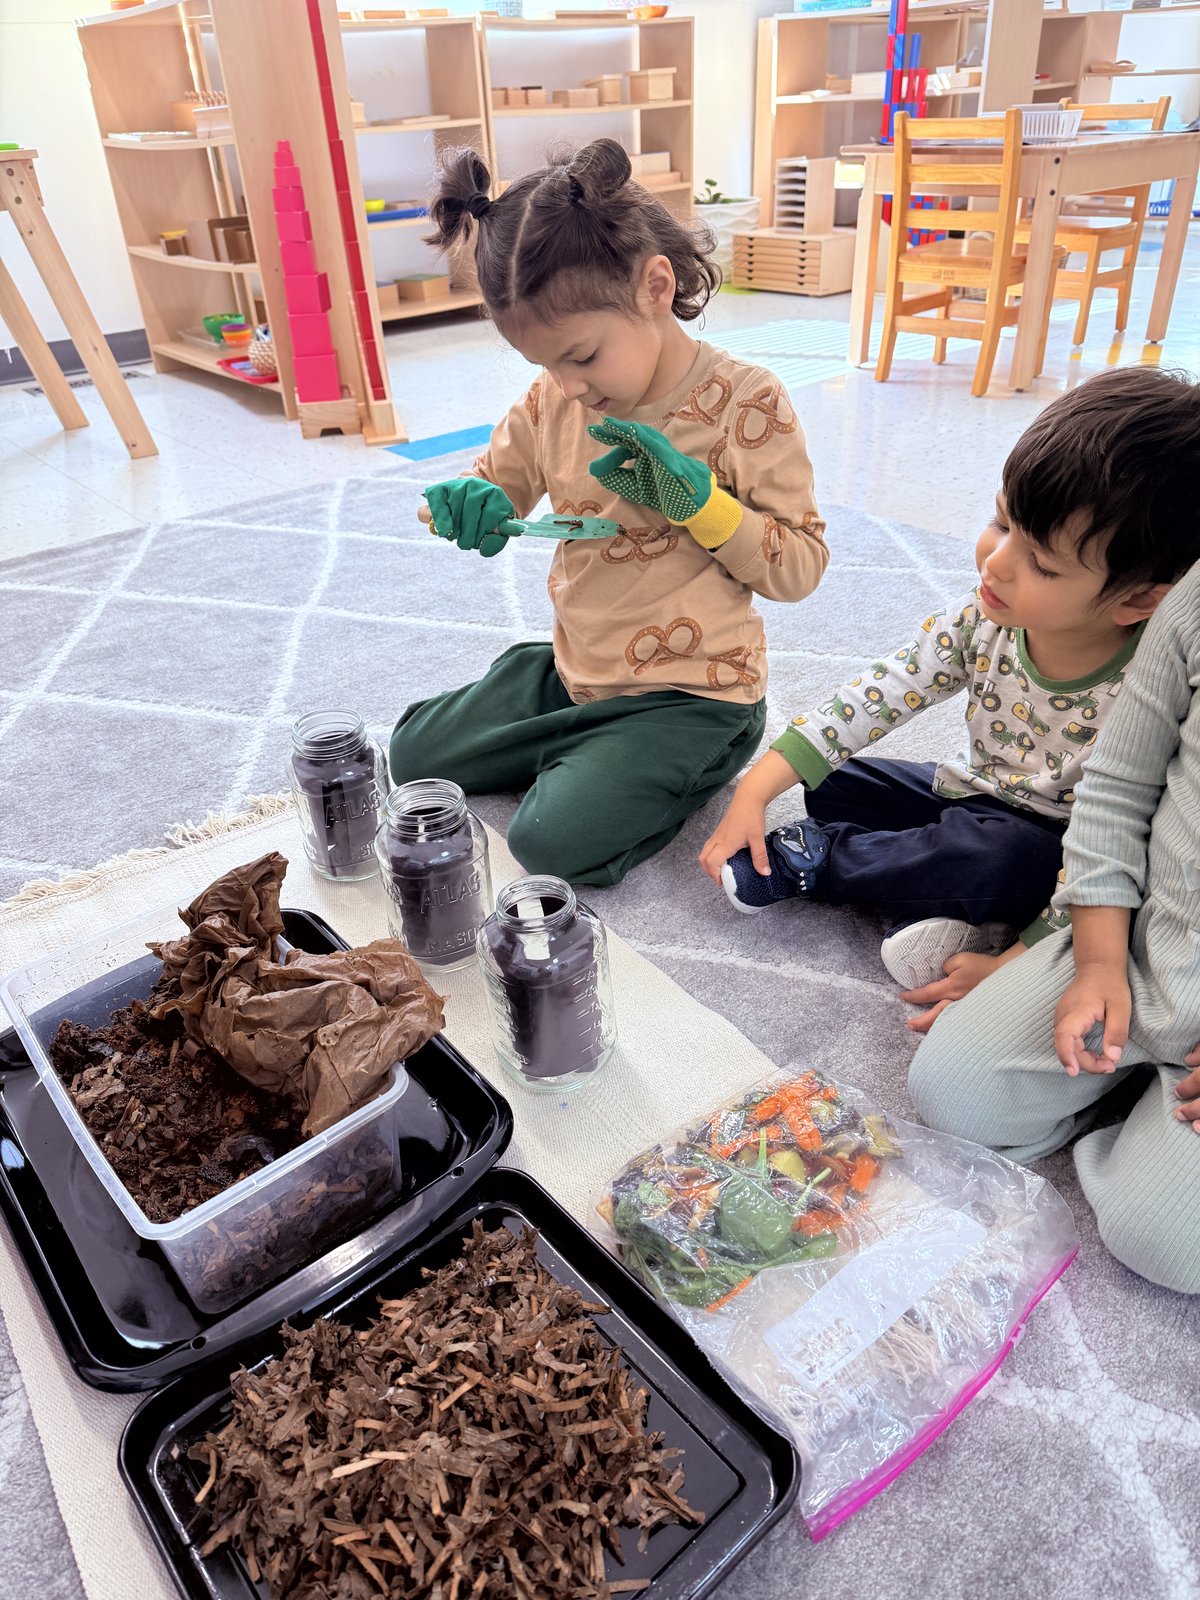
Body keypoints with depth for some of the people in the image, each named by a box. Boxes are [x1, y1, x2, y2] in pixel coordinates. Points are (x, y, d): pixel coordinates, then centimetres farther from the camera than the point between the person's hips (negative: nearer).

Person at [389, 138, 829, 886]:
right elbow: (497, 482, 13)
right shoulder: (552, 400, -2)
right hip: (575, 672, 7)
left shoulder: (746, 403, -16)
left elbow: (802, 565, -13)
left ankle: (681, 775, 6)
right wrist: (472, 508, -13)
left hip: (689, 696, -6)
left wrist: (695, 499, -27)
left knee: (555, 840, -22)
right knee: (412, 756, 9)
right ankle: (586, 754, 20)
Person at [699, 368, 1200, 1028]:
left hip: (1048, 845, -5)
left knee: (1000, 859, -36)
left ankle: (809, 860, -14)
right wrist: (755, 790, -20)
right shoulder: (982, 623, -18)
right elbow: (876, 695, -16)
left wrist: (1011, 964, -29)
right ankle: (945, 911, -15)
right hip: (974, 796, 5)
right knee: (833, 782, -4)